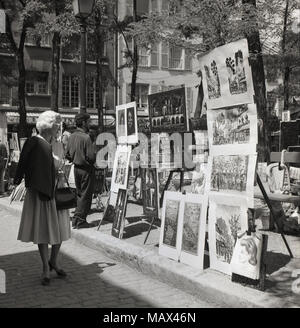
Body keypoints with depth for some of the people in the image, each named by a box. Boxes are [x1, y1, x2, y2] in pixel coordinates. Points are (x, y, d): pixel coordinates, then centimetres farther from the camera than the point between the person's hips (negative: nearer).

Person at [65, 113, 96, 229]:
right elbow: (91, 156, -22)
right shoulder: (86, 137, -19)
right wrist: (92, 161, -1)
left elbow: (67, 155, 8)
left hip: (76, 168, 7)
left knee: (79, 194, 18)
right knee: (86, 195, 2)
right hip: (86, 169, -7)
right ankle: (80, 221, 5)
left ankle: (76, 219, 21)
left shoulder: (72, 136, 4)